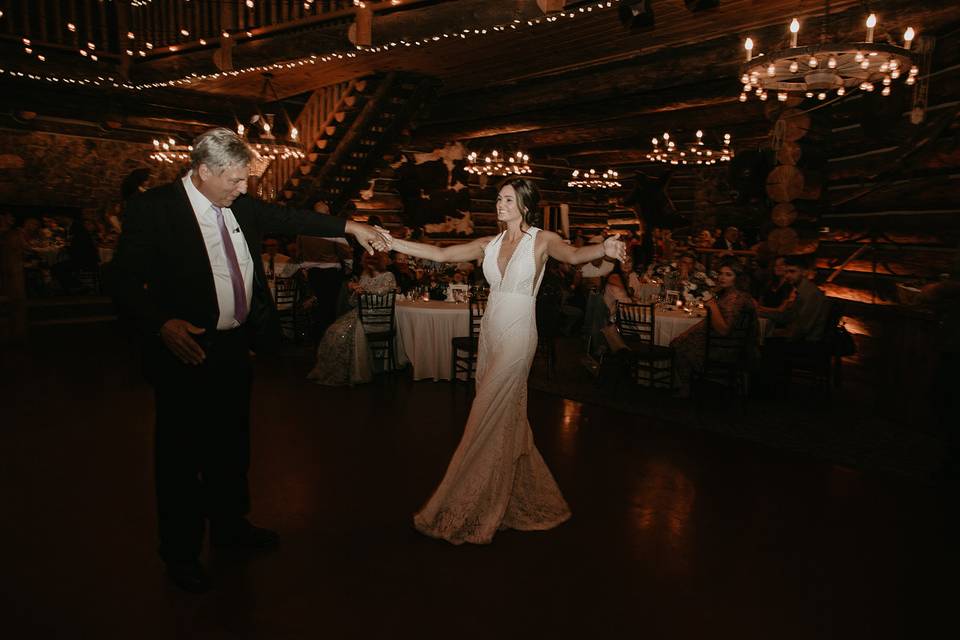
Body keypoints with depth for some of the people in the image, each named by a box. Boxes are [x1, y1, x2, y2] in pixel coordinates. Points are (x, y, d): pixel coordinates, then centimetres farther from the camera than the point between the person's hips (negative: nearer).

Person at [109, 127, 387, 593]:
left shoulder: (240, 205, 3)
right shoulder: (153, 209, -15)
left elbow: (288, 218, 15)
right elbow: (124, 282, -16)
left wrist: (350, 227, 11)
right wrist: (162, 324, -32)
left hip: (236, 346, 7)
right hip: (186, 351, -6)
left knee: (232, 444, 20)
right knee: (181, 454, 9)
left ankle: (230, 525, 42)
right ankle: (181, 551, 30)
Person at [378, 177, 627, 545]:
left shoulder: (541, 240, -6)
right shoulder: (490, 244, 9)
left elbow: (572, 255, -25)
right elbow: (441, 254, 7)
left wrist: (604, 249, -47)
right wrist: (392, 243, 0)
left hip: (517, 337, -6)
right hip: (490, 333, 6)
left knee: (490, 422, -3)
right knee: (505, 420, 14)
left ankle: (467, 509, 11)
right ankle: (520, 497, 31)